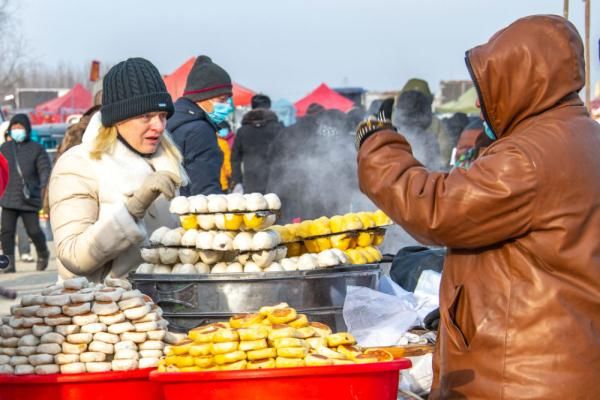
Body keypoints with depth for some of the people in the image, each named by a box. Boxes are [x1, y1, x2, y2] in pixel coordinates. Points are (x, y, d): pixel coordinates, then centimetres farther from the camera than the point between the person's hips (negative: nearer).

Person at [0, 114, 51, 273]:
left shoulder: (36, 149, 1)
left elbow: (45, 170, -4)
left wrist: (44, 188, -20)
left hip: (29, 199, -3)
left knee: (33, 230, -1)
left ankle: (43, 253, 27)